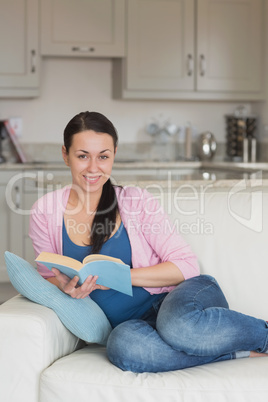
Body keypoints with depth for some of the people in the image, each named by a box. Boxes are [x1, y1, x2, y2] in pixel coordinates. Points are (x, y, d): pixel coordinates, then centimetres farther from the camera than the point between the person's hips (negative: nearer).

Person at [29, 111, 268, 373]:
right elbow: (47, 278, 12)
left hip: (180, 296, -2)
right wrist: (64, 286, -13)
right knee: (122, 346, -37)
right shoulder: (46, 212, 4)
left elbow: (186, 265, -4)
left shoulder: (135, 201, 0)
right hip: (135, 320, 2)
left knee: (179, 324, -40)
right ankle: (245, 350, -20)